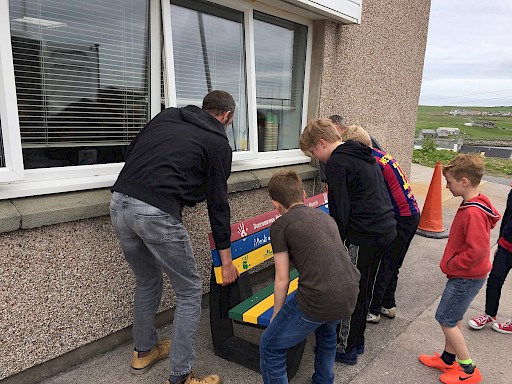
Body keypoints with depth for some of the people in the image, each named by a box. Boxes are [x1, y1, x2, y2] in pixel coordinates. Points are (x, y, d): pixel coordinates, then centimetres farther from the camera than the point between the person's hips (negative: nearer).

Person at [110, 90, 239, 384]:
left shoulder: (167, 116, 22)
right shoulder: (218, 143, 7)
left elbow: (131, 151, 21)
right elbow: (218, 203, 6)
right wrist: (226, 260, 13)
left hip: (119, 202, 7)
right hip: (157, 213, -7)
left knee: (148, 282, 27)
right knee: (190, 291, 11)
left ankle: (144, 351, 45)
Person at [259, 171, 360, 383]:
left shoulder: (280, 225, 1)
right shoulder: (325, 216, 19)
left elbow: (282, 280, 1)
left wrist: (276, 316, 17)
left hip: (318, 300, -7)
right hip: (350, 295, 7)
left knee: (270, 347, 13)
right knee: (327, 330, 38)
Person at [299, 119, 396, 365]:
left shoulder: (337, 163, -13)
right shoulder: (364, 156, 16)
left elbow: (340, 210, -16)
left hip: (364, 236, -10)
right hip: (385, 229, 10)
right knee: (363, 289, 20)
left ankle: (345, 349, 19)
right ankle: (356, 341, 34)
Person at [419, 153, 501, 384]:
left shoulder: (473, 213, -27)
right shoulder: (471, 205, 5)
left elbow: (477, 250, -30)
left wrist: (450, 264, -17)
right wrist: (451, 263, 10)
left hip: (466, 278, -10)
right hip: (465, 275, 10)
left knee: (445, 319, 2)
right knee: (453, 318, 19)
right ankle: (448, 359, 35)